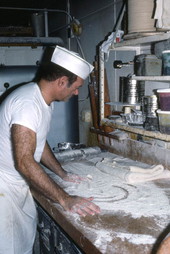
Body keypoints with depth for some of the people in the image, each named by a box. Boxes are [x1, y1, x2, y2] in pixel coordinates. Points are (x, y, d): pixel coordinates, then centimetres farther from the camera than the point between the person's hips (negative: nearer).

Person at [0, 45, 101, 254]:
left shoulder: (44, 100, 4)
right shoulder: (28, 103, -27)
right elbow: (24, 162, -33)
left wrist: (63, 175, 9)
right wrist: (65, 200, -32)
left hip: (18, 183, 9)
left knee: (27, 237, 18)